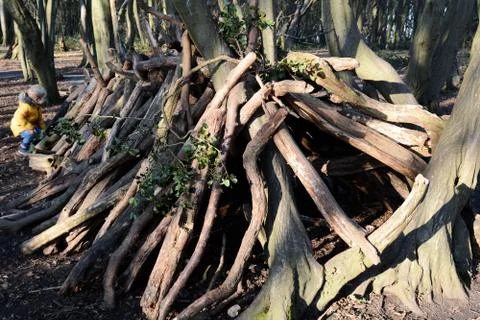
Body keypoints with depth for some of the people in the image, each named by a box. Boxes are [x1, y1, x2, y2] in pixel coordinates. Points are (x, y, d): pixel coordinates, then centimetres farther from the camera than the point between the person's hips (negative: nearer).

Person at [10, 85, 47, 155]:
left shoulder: (37, 106, 0)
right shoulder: (25, 106, -31)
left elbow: (39, 117, 11)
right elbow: (19, 118, -35)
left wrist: (42, 126, 2)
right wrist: (30, 127, -35)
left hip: (29, 124, 9)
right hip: (19, 125, -9)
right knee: (30, 134, -28)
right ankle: (23, 149, -8)